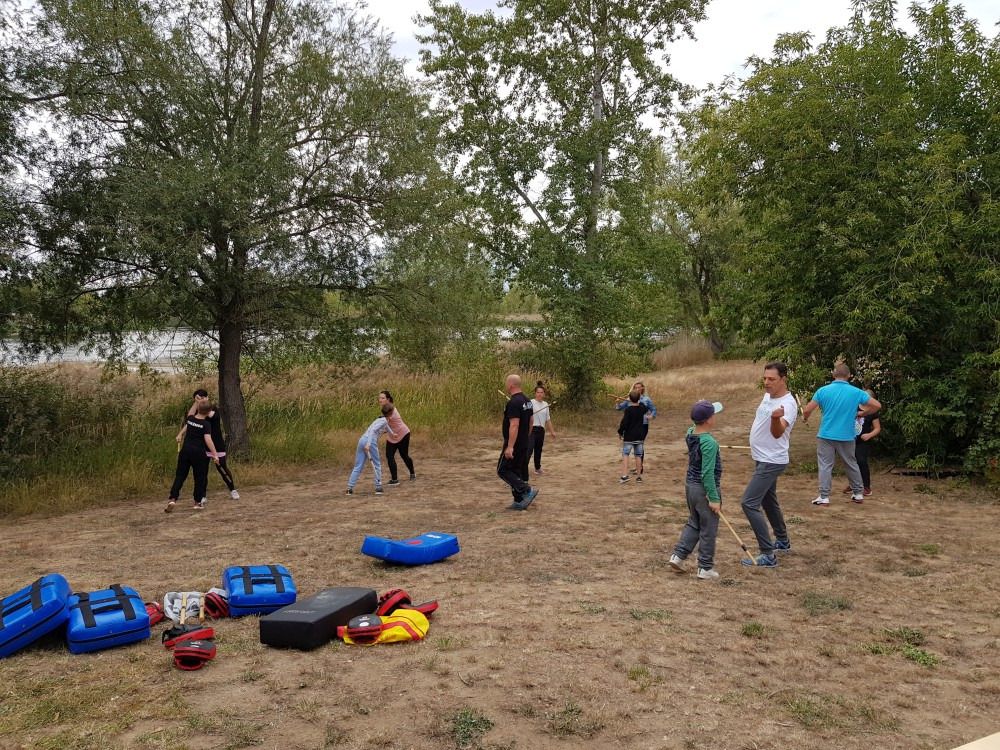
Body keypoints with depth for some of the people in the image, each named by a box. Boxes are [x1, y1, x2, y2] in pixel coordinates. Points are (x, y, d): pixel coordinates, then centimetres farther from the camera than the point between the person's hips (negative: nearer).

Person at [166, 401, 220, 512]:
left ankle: (172, 499, -8)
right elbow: (208, 440, -20)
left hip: (185, 450, 4)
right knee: (200, 477, 9)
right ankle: (198, 502, 12)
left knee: (180, 475, 7)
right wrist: (215, 454, -18)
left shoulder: (189, 419, 4)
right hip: (198, 453, -4)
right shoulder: (206, 424, -11)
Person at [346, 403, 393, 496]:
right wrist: (368, 444, -26)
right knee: (377, 465, 9)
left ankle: (349, 488, -1)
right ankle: (378, 487, 11)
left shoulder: (381, 419, 26)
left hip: (362, 440, 8)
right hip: (370, 441, -8)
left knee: (358, 467, 6)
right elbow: (373, 430, -16)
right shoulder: (384, 420, -1)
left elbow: (386, 426, 50)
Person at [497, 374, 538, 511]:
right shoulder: (526, 400, 11)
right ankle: (520, 502, 14)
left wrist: (510, 447, -29)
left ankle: (528, 491, -11)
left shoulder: (513, 403, -21)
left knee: (503, 470, -3)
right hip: (523, 444, 10)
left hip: (514, 444, -10)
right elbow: (530, 422, 19)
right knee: (518, 472, 13)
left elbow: (514, 425, -28)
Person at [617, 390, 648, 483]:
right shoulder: (642, 408, 0)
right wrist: (640, 401, 30)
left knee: (625, 455, 0)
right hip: (639, 436, 5)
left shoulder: (628, 410, -15)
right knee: (638, 456, 10)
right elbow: (646, 409, 26)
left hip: (629, 436, -5)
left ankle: (624, 475, -10)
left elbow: (624, 423, -16)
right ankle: (639, 476, 14)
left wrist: (620, 432, -2)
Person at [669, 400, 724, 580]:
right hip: (704, 489, -8)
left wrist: (699, 411, 15)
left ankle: (678, 556, 19)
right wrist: (714, 498, -19)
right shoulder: (709, 442, -24)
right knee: (708, 530, 7)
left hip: (690, 484, 8)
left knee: (693, 524, 23)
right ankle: (705, 568, 15)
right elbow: (707, 473, -24)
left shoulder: (690, 433, -1)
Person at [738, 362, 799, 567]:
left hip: (771, 462, -10)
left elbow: (777, 433, -38)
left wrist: (776, 418, -58)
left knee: (749, 503, -16)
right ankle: (782, 541, 44)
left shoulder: (788, 404, -24)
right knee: (768, 501, 24)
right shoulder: (767, 396, 4)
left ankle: (768, 556, -14)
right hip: (763, 459, 10)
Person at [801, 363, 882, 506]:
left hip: (826, 435, -2)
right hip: (847, 436, 2)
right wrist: (862, 413, 15)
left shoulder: (823, 391, -8)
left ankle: (824, 497, 0)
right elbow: (877, 405, -1)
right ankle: (858, 493, 29)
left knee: (825, 466, 3)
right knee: (852, 465, 17)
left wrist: (805, 418, 12)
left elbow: (807, 410, -10)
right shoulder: (856, 392, -4)